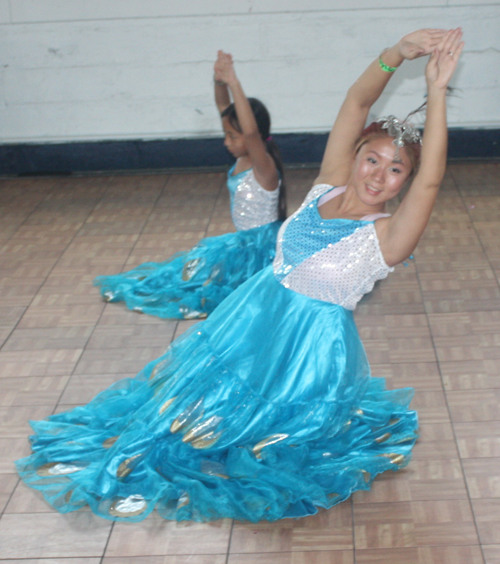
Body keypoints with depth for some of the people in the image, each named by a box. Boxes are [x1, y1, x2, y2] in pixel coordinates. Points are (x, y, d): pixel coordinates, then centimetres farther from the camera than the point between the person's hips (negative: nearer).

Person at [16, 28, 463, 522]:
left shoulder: (385, 235, -17)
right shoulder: (329, 186, -4)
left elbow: (430, 180, -34)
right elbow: (357, 102, -11)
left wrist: (436, 91, -41)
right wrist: (397, 54, -27)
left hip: (310, 346, -5)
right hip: (255, 315, 6)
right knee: (202, 378, 12)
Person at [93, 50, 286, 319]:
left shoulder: (264, 168, -23)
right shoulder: (242, 159, 2)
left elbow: (251, 131, -45)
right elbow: (224, 107, 2)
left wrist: (234, 83, -48)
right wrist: (220, 81, -18)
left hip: (261, 245, -9)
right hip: (244, 239, 9)